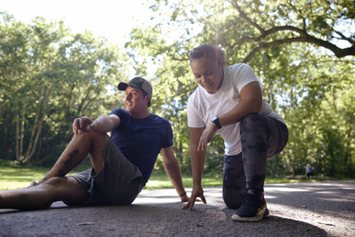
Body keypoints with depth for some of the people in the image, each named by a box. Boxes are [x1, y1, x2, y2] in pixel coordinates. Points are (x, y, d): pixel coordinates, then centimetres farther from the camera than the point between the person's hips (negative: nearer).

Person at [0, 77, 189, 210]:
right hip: (99, 179, 3)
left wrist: (183, 195, 24)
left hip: (127, 185, -3)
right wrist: (93, 124, -36)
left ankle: (43, 182, -16)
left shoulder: (162, 126, 12)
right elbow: (108, 120, -10)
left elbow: (170, 161, 20)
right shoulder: (121, 115, 15)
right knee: (56, 186, -28)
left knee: (90, 134, -24)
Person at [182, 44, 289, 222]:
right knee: (231, 201, 2)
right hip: (236, 150, 5)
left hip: (273, 133, -5)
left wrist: (216, 122, -37)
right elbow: (196, 144, -6)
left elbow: (253, 103, -38)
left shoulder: (240, 71, -20)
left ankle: (255, 197, -34)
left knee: (249, 120, -39)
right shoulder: (195, 102, -8)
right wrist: (196, 184, -5)